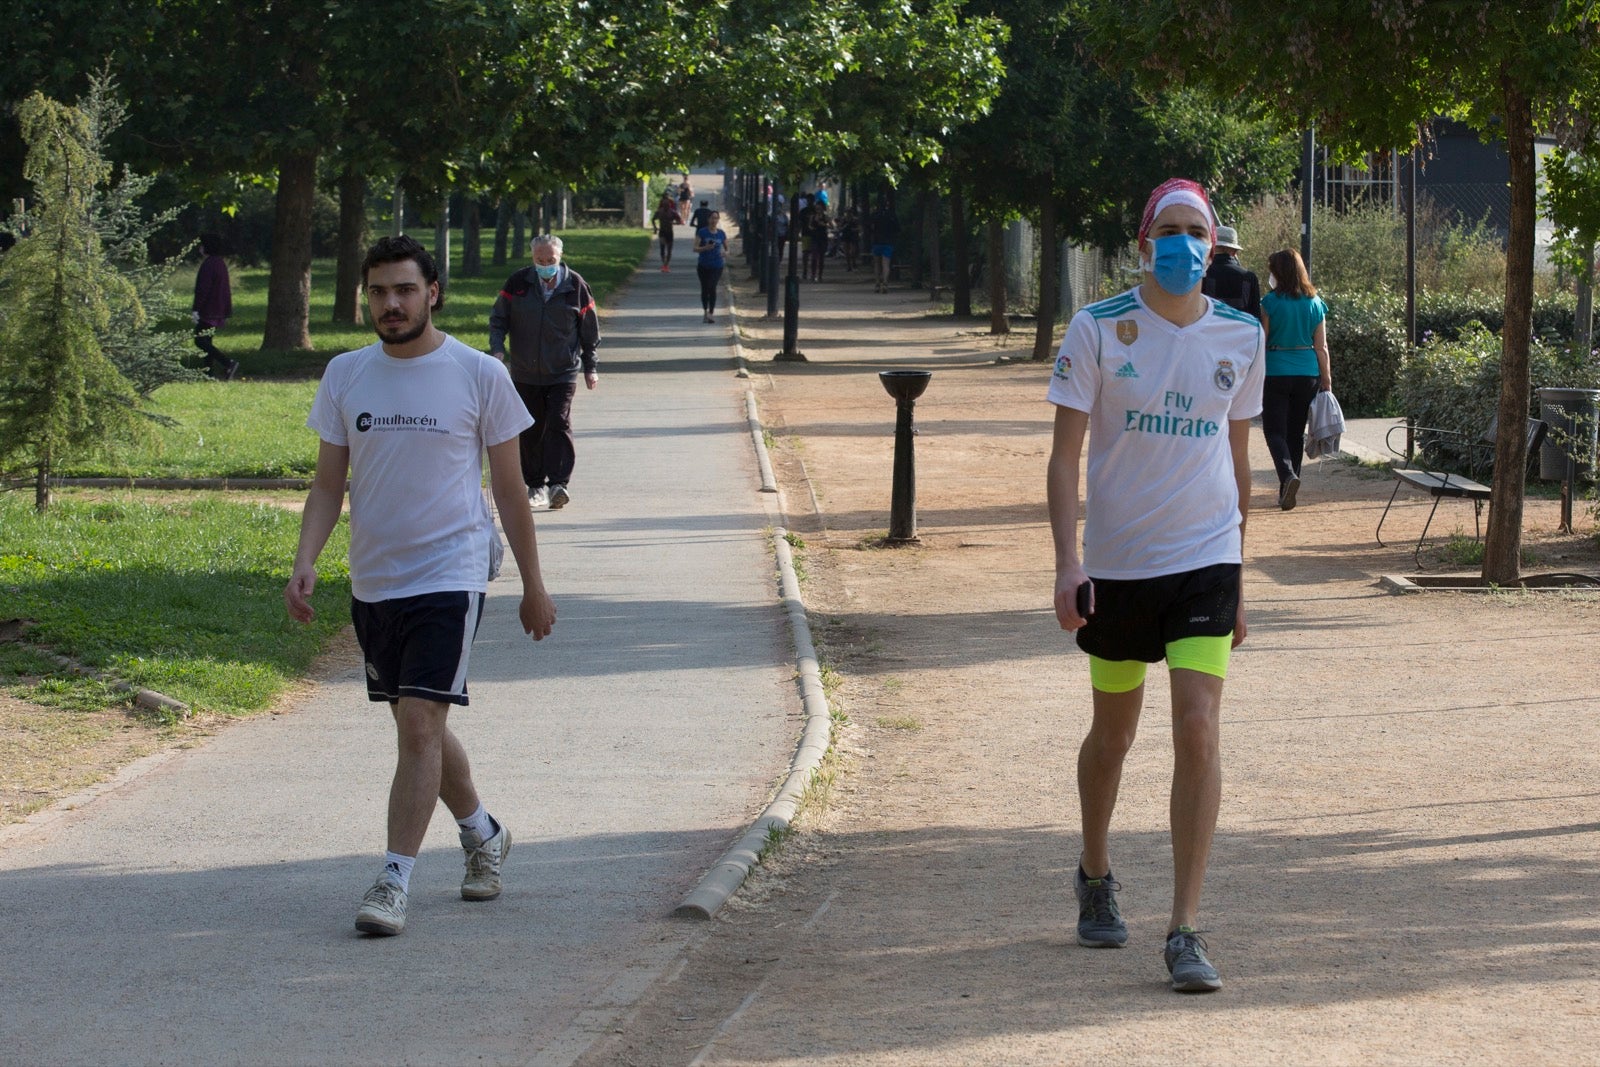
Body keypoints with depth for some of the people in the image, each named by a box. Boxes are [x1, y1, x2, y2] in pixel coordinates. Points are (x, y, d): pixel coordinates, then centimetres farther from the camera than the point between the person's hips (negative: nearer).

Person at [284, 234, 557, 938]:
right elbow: (328, 484, 8)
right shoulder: (345, 376, 4)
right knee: (417, 726, 16)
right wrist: (305, 561, -8)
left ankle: (395, 880, -14)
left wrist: (533, 587, 6)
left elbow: (509, 489, 3)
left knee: (420, 725, -15)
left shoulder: (480, 376, -4)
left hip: (450, 576, -5)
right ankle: (483, 835, 39)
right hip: (372, 582, 5)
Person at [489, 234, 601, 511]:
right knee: (531, 431, 7)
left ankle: (559, 483, -18)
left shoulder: (575, 286, -3)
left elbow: (590, 331, 7)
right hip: (525, 373, 2)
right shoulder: (518, 283, -1)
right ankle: (536, 485, 17)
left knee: (559, 424, -14)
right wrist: (497, 349, -10)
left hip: (563, 373, -2)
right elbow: (498, 319, 7)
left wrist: (590, 367, 8)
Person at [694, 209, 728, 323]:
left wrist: (726, 253, -8)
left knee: (712, 287, -15)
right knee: (704, 289, 8)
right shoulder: (702, 232, -2)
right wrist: (705, 248, -24)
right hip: (704, 266, 0)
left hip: (717, 266, 0)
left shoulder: (721, 234, 5)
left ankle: (711, 313, -12)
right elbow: (695, 248, -5)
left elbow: (726, 248, 16)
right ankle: (706, 311, 26)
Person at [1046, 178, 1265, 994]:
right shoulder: (1098, 330, -6)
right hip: (1117, 560, -1)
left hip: (1206, 559, 1)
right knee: (1113, 732, 14)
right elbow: (1066, 453, -7)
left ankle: (1185, 933, -10)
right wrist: (1068, 560, -18)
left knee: (1197, 733, -12)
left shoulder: (1241, 336, 3)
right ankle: (1095, 878, 41)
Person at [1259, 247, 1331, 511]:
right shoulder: (1315, 303, 4)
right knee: (1296, 430, 14)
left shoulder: (1271, 301, -9)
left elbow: (1260, 342, -7)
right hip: (1308, 372, 4)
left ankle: (1288, 475, -26)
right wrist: (1326, 380, 12)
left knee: (1274, 430, -1)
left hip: (1277, 371, -4)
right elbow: (1321, 347, 6)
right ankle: (1287, 491, 18)